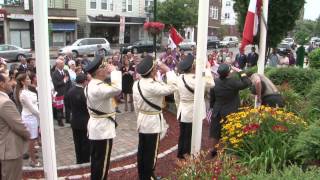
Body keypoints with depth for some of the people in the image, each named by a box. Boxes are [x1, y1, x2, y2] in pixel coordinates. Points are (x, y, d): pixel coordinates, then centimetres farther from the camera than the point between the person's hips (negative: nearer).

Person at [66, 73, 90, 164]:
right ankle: (85, 160, 21)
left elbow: (67, 104, 8)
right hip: (85, 121, -6)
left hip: (75, 121, 6)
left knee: (77, 142, 17)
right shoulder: (84, 92, -24)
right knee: (86, 142, 10)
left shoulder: (70, 91, -2)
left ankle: (79, 160, 28)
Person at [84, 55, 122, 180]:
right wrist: (114, 71, -28)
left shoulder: (90, 85, 8)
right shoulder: (98, 87, -26)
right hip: (103, 128, -10)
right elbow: (117, 89, -38)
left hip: (95, 126, 10)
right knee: (102, 162, 3)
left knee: (96, 160, 21)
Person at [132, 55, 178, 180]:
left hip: (142, 120, 8)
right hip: (153, 122, -8)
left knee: (142, 150, 17)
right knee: (151, 152, 6)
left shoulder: (136, 84, 0)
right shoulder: (153, 86, -25)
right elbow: (172, 88, -24)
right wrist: (168, 70, -18)